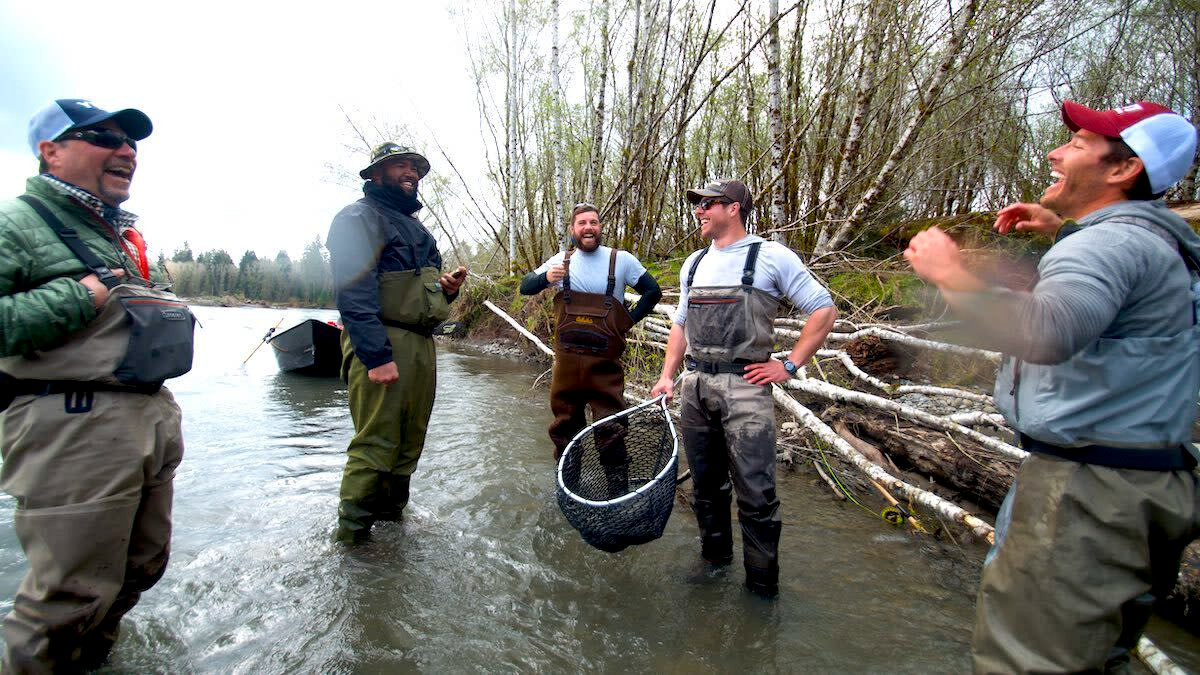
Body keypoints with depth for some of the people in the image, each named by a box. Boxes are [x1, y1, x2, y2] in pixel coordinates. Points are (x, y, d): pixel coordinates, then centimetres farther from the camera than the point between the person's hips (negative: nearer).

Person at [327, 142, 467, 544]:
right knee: (376, 441, -8)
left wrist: (447, 288, 6)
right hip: (381, 347, -9)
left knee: (411, 440, 13)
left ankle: (391, 516, 26)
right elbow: (354, 291, -15)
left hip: (421, 345, 9)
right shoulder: (360, 217, -3)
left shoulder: (414, 225, 25)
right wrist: (377, 356, -24)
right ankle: (353, 529, 6)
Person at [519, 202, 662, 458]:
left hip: (605, 361, -3)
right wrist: (545, 277, -11)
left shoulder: (621, 260, -2)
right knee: (564, 425, 14)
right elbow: (525, 287, 9)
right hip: (567, 359, 3)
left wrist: (629, 320, -1)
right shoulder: (561, 261, 5)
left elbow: (653, 291, 8)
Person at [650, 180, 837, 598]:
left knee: (755, 494, -2)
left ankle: (762, 587, 15)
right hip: (695, 387, 6)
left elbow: (823, 310, -1)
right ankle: (714, 560, 35)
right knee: (706, 485, 16)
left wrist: (789, 365, -7)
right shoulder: (694, 264, 15)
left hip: (744, 387, -6)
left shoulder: (770, 256, -3)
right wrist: (667, 376, 11)